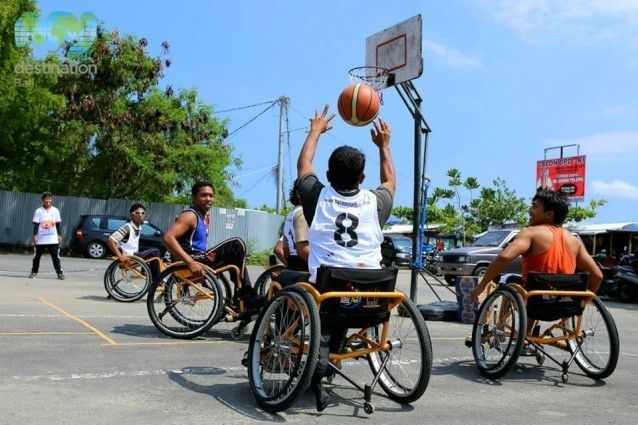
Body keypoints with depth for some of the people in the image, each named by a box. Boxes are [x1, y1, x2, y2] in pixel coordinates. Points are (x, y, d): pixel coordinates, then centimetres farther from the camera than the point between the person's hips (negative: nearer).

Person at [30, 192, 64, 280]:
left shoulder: (55, 210, 7)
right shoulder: (38, 211, 1)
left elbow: (58, 224, 9)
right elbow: (36, 224, -1)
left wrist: (59, 235, 4)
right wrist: (35, 235, -10)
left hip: (53, 239, 1)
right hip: (41, 239, -1)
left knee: (56, 256, 0)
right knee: (37, 256, 6)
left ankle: (60, 273, 2)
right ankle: (34, 272, 18)